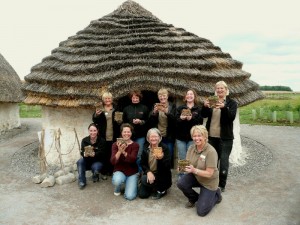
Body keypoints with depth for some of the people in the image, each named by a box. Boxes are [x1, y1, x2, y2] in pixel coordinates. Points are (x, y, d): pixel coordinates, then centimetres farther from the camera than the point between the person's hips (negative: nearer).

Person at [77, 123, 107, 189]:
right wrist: (85, 154, -40)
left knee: (95, 167, -33)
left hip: (98, 161, -2)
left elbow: (102, 153, -21)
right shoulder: (84, 140, -6)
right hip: (87, 161, 3)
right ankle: (82, 181, -14)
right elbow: (81, 152, -14)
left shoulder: (102, 140, -13)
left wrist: (94, 154, -44)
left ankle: (95, 176, 7)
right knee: (80, 161, -27)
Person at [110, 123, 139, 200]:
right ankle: (117, 189, 4)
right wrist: (119, 151, -32)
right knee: (117, 181, -35)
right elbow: (113, 162, -15)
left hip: (132, 172, 0)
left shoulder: (135, 145, -8)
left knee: (130, 196, -16)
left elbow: (132, 160, -22)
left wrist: (124, 152, -39)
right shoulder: (116, 144, -6)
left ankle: (131, 184, 19)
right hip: (119, 171, 1)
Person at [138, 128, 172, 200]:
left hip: (162, 176, -4)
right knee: (142, 194, -8)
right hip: (149, 174, 4)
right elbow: (142, 163, 1)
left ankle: (161, 190, -1)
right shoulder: (146, 148, -2)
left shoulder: (164, 148, -14)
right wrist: (148, 172, -18)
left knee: (144, 179, -27)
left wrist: (161, 158, -39)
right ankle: (154, 187, 23)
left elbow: (168, 166, -19)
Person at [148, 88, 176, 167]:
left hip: (168, 137, -1)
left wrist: (166, 112, -28)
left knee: (169, 157, 3)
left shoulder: (172, 106, 2)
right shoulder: (155, 106, 7)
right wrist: (154, 112, -19)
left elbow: (174, 119, -12)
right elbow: (150, 121, -1)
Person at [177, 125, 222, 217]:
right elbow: (187, 164, -6)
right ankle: (194, 198, 9)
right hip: (195, 176, 5)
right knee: (180, 183, -24)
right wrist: (183, 167, -29)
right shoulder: (191, 147, -9)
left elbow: (209, 174, -25)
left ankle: (216, 195, 22)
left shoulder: (211, 151, -26)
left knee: (201, 211, -6)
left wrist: (194, 170, -38)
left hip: (209, 182, -5)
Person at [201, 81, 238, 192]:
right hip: (211, 136, 4)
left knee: (224, 161, 3)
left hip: (225, 137, -3)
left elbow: (232, 116, -17)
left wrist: (223, 107, -35)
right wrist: (205, 106, -23)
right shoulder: (211, 101, 8)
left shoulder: (232, 103, -1)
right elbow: (204, 115, -2)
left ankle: (222, 184, 17)